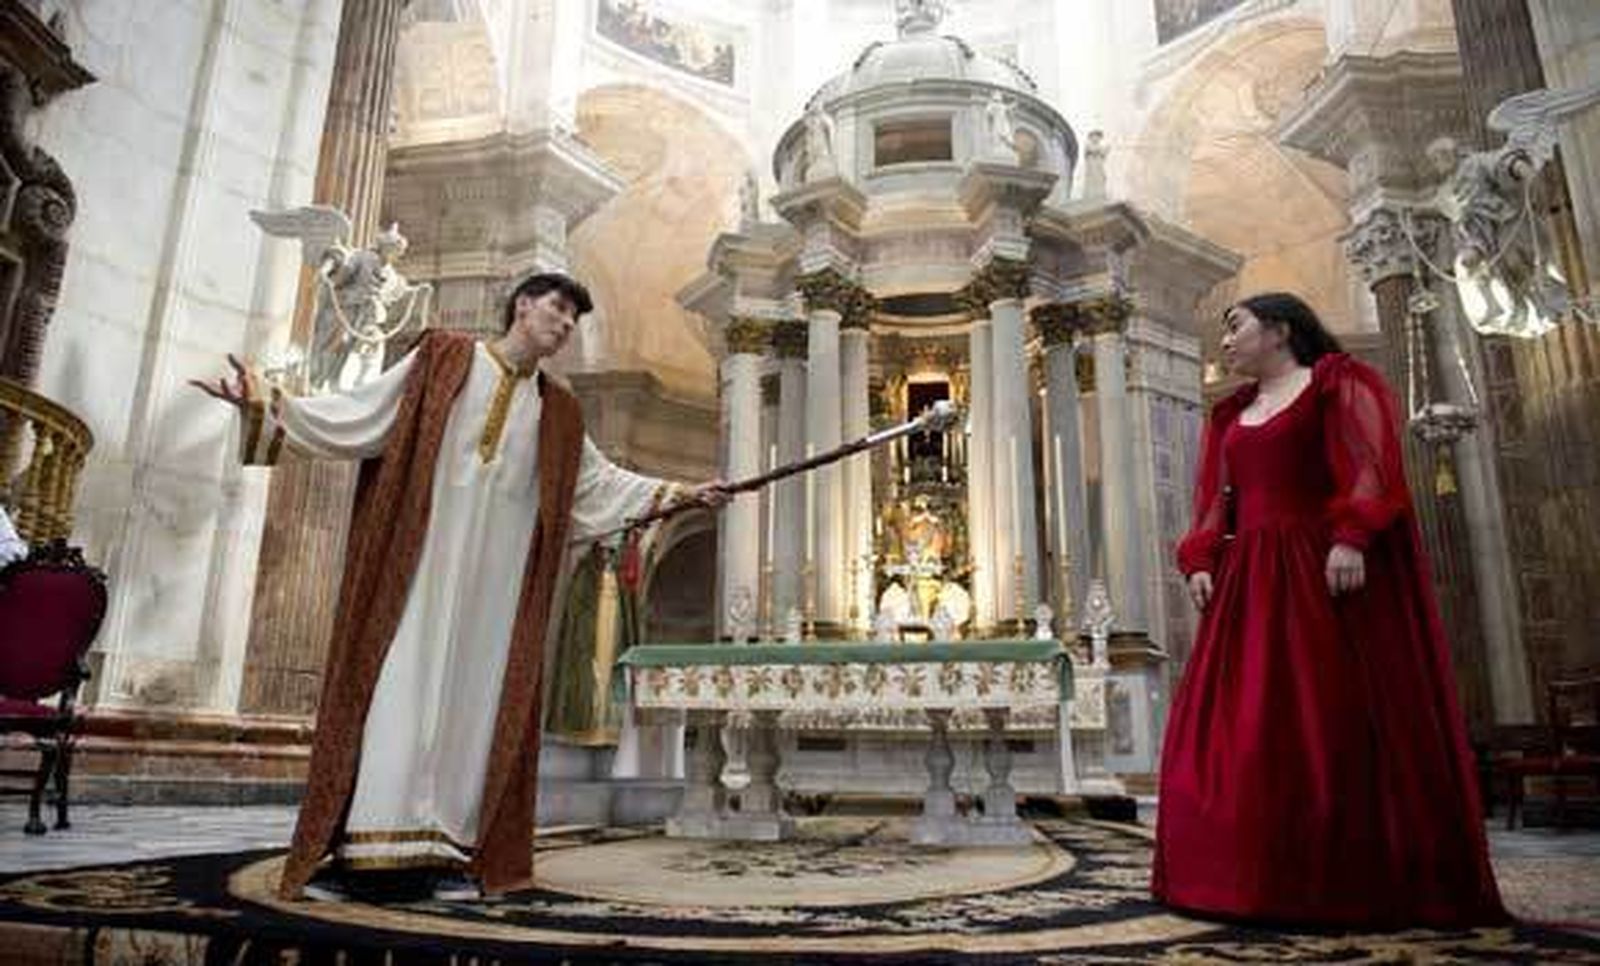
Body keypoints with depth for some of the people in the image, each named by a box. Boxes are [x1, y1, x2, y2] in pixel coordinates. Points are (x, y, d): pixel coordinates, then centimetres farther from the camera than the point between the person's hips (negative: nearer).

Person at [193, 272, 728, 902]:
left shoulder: (557, 411, 16)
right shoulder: (443, 357, 7)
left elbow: (599, 480, 23)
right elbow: (359, 415, 4)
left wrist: (676, 494, 21)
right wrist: (267, 408, -5)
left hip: (495, 579, 3)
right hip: (421, 562, -3)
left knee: (476, 699, 0)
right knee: (396, 689, -8)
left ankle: (456, 852, 4)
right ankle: (349, 849, -5)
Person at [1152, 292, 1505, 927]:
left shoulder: (1334, 382, 4)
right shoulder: (1230, 415, 22)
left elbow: (1371, 465, -9)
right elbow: (1216, 500, 16)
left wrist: (1351, 538, -23)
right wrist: (1200, 562, 1)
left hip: (1325, 571, -6)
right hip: (1251, 583, 6)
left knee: (1337, 720, -5)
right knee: (1241, 725, 1)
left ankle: (1361, 883, 5)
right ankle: (1268, 878, 7)